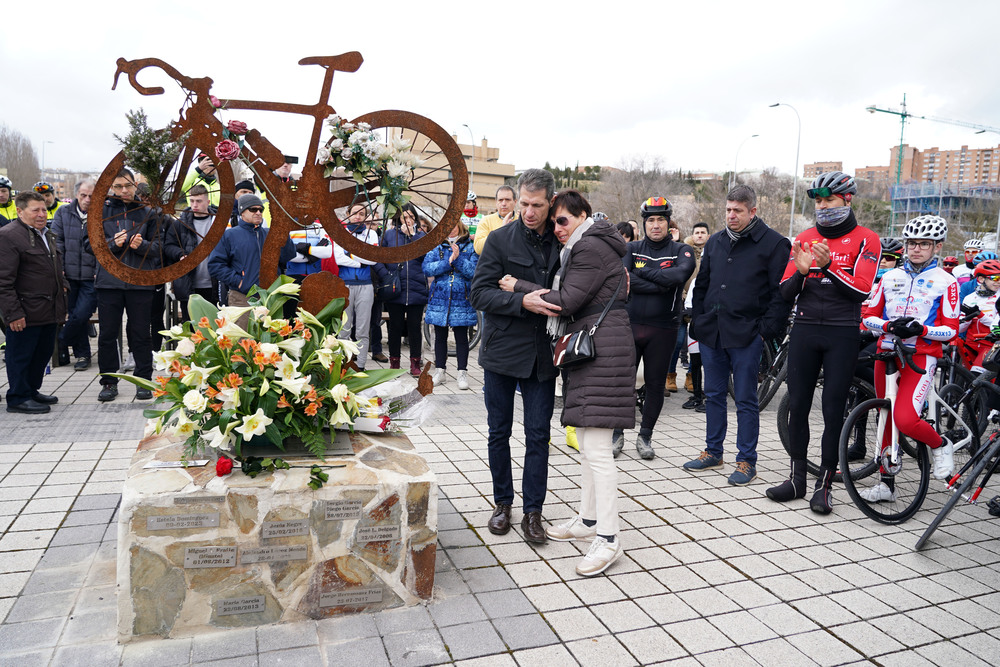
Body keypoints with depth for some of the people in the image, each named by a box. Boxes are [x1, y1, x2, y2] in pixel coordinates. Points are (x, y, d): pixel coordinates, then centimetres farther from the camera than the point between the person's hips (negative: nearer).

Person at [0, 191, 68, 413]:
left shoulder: (47, 234, 16)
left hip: (49, 310, 9)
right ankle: (18, 398, 13)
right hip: (25, 313, -8)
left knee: (43, 353, 16)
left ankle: (32, 391, 30)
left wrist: (62, 286, 17)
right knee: (20, 355, 3)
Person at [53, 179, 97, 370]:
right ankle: (82, 354, 20)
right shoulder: (63, 213, 7)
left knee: (81, 316, -9)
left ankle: (57, 345, 15)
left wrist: (99, 272, -8)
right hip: (69, 275, 3)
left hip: (91, 278, -3)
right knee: (75, 316, 8)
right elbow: (57, 243, 7)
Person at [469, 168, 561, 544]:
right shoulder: (500, 239, -4)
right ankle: (503, 503, 28)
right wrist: (523, 302, -22)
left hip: (542, 355, 2)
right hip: (502, 351, -1)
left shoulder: (560, 242, 4)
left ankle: (532, 512, 18)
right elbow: (479, 294, -10)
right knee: (499, 432, 10)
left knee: (538, 436, 5)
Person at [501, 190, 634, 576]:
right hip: (588, 353, 11)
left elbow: (566, 301, -17)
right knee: (587, 443, 16)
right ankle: (588, 520, 27)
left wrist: (519, 288, -8)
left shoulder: (590, 248, -11)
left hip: (601, 352, -11)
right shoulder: (583, 248, 21)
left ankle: (608, 539, -4)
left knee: (596, 447, -10)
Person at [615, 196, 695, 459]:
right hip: (630, 325, 1)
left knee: (656, 384, 8)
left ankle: (645, 436, 24)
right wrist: (660, 285, -15)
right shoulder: (632, 249, 7)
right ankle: (617, 434, 18)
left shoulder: (681, 251, 3)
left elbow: (679, 275, -19)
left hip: (663, 329, 0)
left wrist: (641, 271, -12)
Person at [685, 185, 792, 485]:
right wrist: (698, 321, 13)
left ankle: (747, 461, 13)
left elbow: (781, 293, -7)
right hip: (711, 333, 6)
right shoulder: (715, 242, 14)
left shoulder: (773, 244, -4)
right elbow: (701, 284, 20)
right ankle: (713, 452, 26)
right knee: (714, 395, 13)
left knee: (746, 400, 2)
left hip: (746, 336, -5)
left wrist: (766, 330, -13)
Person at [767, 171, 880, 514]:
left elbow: (861, 290, -11)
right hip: (804, 331, 3)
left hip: (842, 334, -3)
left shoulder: (866, 240, 0)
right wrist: (801, 271, -16)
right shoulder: (803, 239, 10)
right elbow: (786, 292, 4)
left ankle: (824, 484, 11)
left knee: (833, 410, 0)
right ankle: (797, 478, 18)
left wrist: (828, 265, -23)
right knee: (797, 405, 6)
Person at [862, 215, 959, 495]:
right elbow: (869, 316, 9)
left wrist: (922, 330, -20)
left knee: (905, 419, -20)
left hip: (920, 357, -4)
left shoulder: (945, 281, 1)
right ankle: (886, 484, 21)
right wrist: (889, 326, -11)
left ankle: (941, 445, 14)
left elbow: (951, 329, -2)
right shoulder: (890, 277, 11)